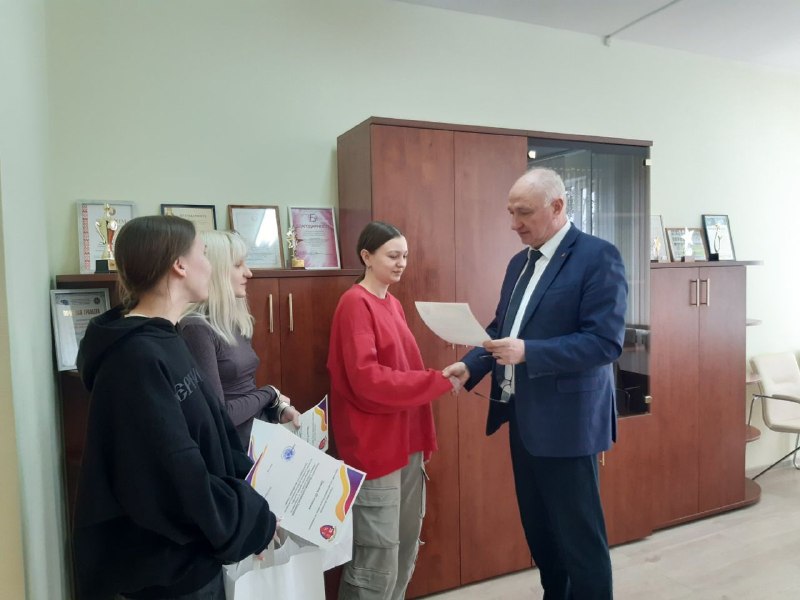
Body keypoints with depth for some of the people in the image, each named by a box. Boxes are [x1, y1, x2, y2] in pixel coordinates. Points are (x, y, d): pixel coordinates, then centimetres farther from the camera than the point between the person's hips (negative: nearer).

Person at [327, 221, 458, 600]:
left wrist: (423, 436, 13)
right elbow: (366, 378, -21)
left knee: (406, 549, 16)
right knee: (378, 557, -1)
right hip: (375, 445, -8)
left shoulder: (393, 304, 12)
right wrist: (436, 381, -19)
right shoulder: (355, 303, -13)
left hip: (406, 441, 8)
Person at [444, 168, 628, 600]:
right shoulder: (519, 263, 12)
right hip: (523, 418, 8)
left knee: (579, 537, 7)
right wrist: (469, 366, -2)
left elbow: (605, 341, -20)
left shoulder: (598, 256, -13)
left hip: (566, 421, -7)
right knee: (539, 531, 20)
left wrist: (527, 352, -28)